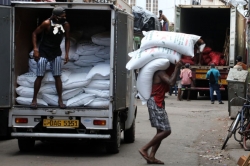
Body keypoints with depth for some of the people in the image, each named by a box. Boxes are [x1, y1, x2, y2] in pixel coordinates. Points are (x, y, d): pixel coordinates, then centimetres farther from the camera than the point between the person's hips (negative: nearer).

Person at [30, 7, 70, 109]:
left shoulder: (66, 25, -8)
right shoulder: (47, 23, -20)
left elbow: (67, 39, 7)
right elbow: (35, 33, -10)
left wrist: (66, 54, 1)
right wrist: (35, 49, -15)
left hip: (56, 53, 3)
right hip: (43, 52, -3)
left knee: (57, 76, 2)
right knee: (40, 76, -2)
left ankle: (60, 100, 9)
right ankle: (34, 99, 9)